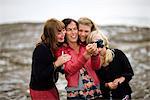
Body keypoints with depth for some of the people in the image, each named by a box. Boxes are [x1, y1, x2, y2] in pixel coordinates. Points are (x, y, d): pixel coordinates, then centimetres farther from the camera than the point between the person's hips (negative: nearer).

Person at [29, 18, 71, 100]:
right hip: (40, 91, -8)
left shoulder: (56, 47, 2)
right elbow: (38, 76, -25)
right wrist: (56, 64, -28)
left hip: (52, 88, 8)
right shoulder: (41, 49, -22)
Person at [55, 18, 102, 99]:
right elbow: (69, 70, -15)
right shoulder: (61, 51, -1)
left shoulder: (85, 47, 9)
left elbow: (96, 67, -2)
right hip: (76, 93, -3)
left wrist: (95, 53, -22)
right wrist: (86, 55, -26)